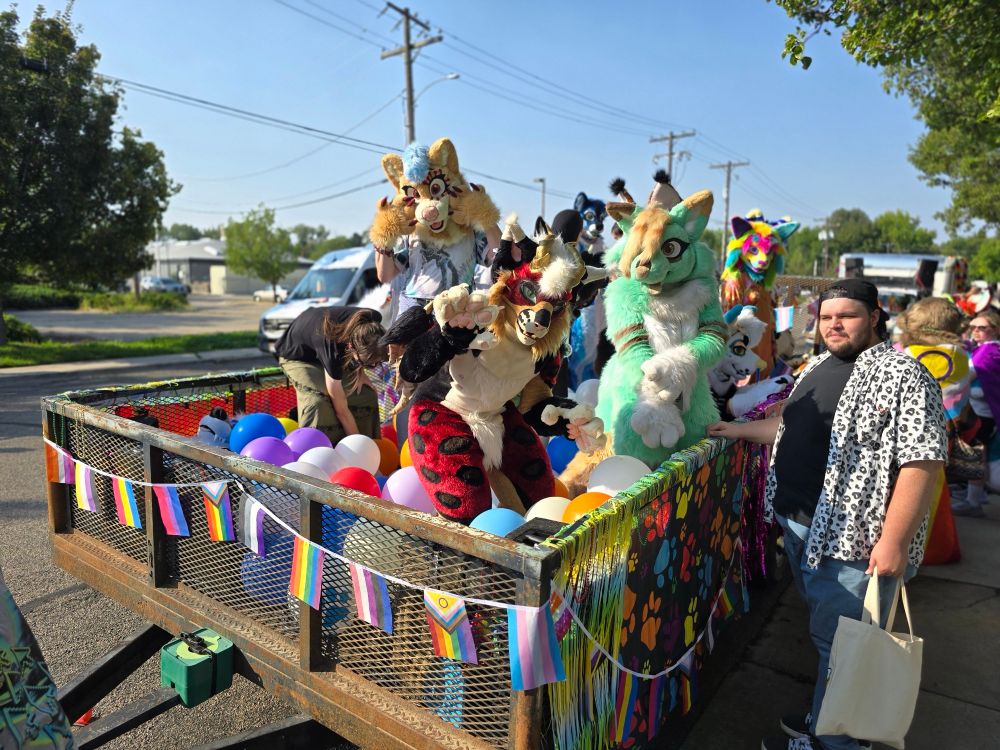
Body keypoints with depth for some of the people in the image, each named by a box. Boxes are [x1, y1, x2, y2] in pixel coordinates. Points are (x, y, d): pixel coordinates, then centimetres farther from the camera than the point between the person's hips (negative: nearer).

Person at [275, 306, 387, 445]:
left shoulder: (371, 325, -33)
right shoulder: (331, 347, -45)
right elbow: (341, 410, -35)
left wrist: (359, 371, -14)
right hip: (297, 355, -5)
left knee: (365, 394, -10)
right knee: (319, 401, -31)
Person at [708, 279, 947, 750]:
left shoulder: (901, 375, -15)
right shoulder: (819, 366, 11)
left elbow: (922, 461, -21)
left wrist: (895, 541, -23)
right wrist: (741, 431, 22)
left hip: (851, 537, -8)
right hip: (799, 525, 8)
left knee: (839, 641, 6)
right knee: (825, 629, 21)